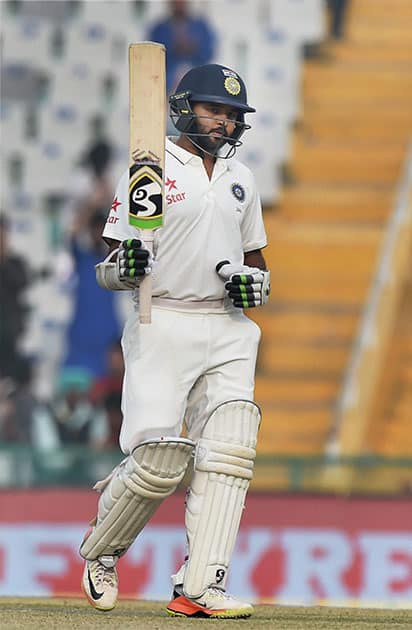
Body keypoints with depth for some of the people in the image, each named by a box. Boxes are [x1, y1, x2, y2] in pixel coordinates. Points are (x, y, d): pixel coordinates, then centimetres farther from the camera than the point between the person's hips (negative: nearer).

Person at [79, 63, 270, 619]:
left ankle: (200, 589, -14)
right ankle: (99, 554, 15)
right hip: (163, 326, -5)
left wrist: (254, 283, 2)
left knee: (228, 451, -11)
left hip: (228, 331, 5)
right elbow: (109, 273, -1)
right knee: (158, 463, -13)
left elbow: (256, 260, 25)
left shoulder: (240, 179, 15)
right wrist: (124, 267, -25)